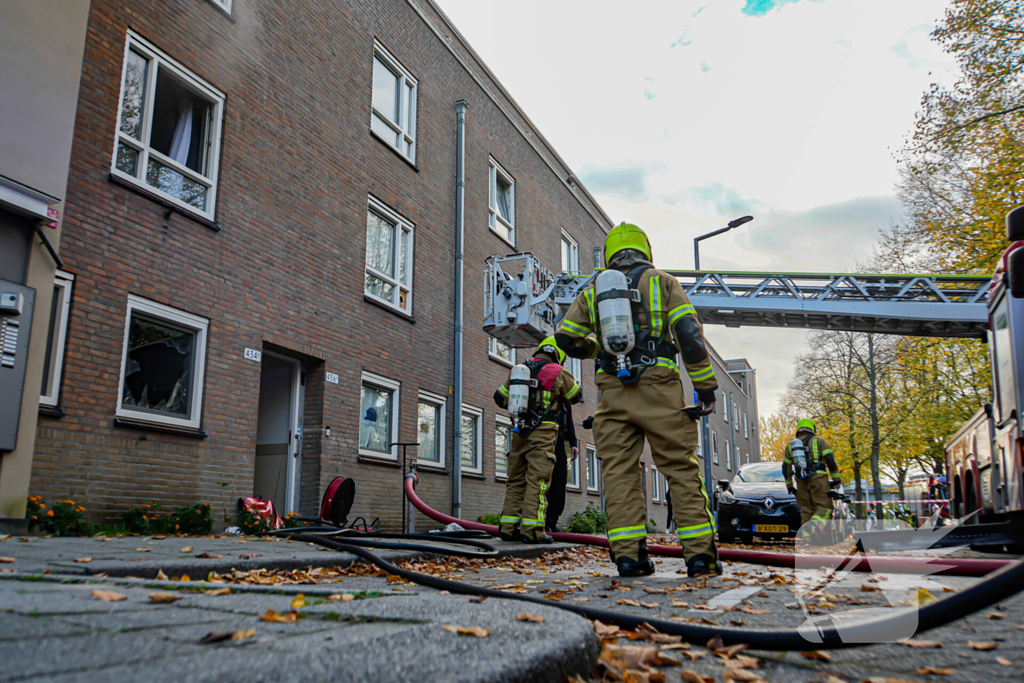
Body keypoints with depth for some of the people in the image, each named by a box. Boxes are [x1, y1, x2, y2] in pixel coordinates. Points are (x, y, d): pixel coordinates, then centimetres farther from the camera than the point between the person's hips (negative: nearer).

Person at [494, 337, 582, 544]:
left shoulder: (517, 370, 13)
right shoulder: (558, 372, -1)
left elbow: (500, 398, 20)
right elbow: (576, 395, 13)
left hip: (519, 432, 5)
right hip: (542, 434, -5)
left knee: (515, 480, 11)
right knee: (537, 482, -5)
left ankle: (508, 528, 11)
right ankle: (532, 531, -9)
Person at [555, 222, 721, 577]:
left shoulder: (593, 291, 16)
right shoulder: (662, 281, 9)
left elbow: (565, 339, 17)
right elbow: (689, 333, -2)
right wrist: (705, 384, 0)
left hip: (613, 392, 2)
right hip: (658, 388, -2)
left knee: (619, 471, 4)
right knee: (681, 468, 1)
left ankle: (628, 554, 0)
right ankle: (700, 553, -2)